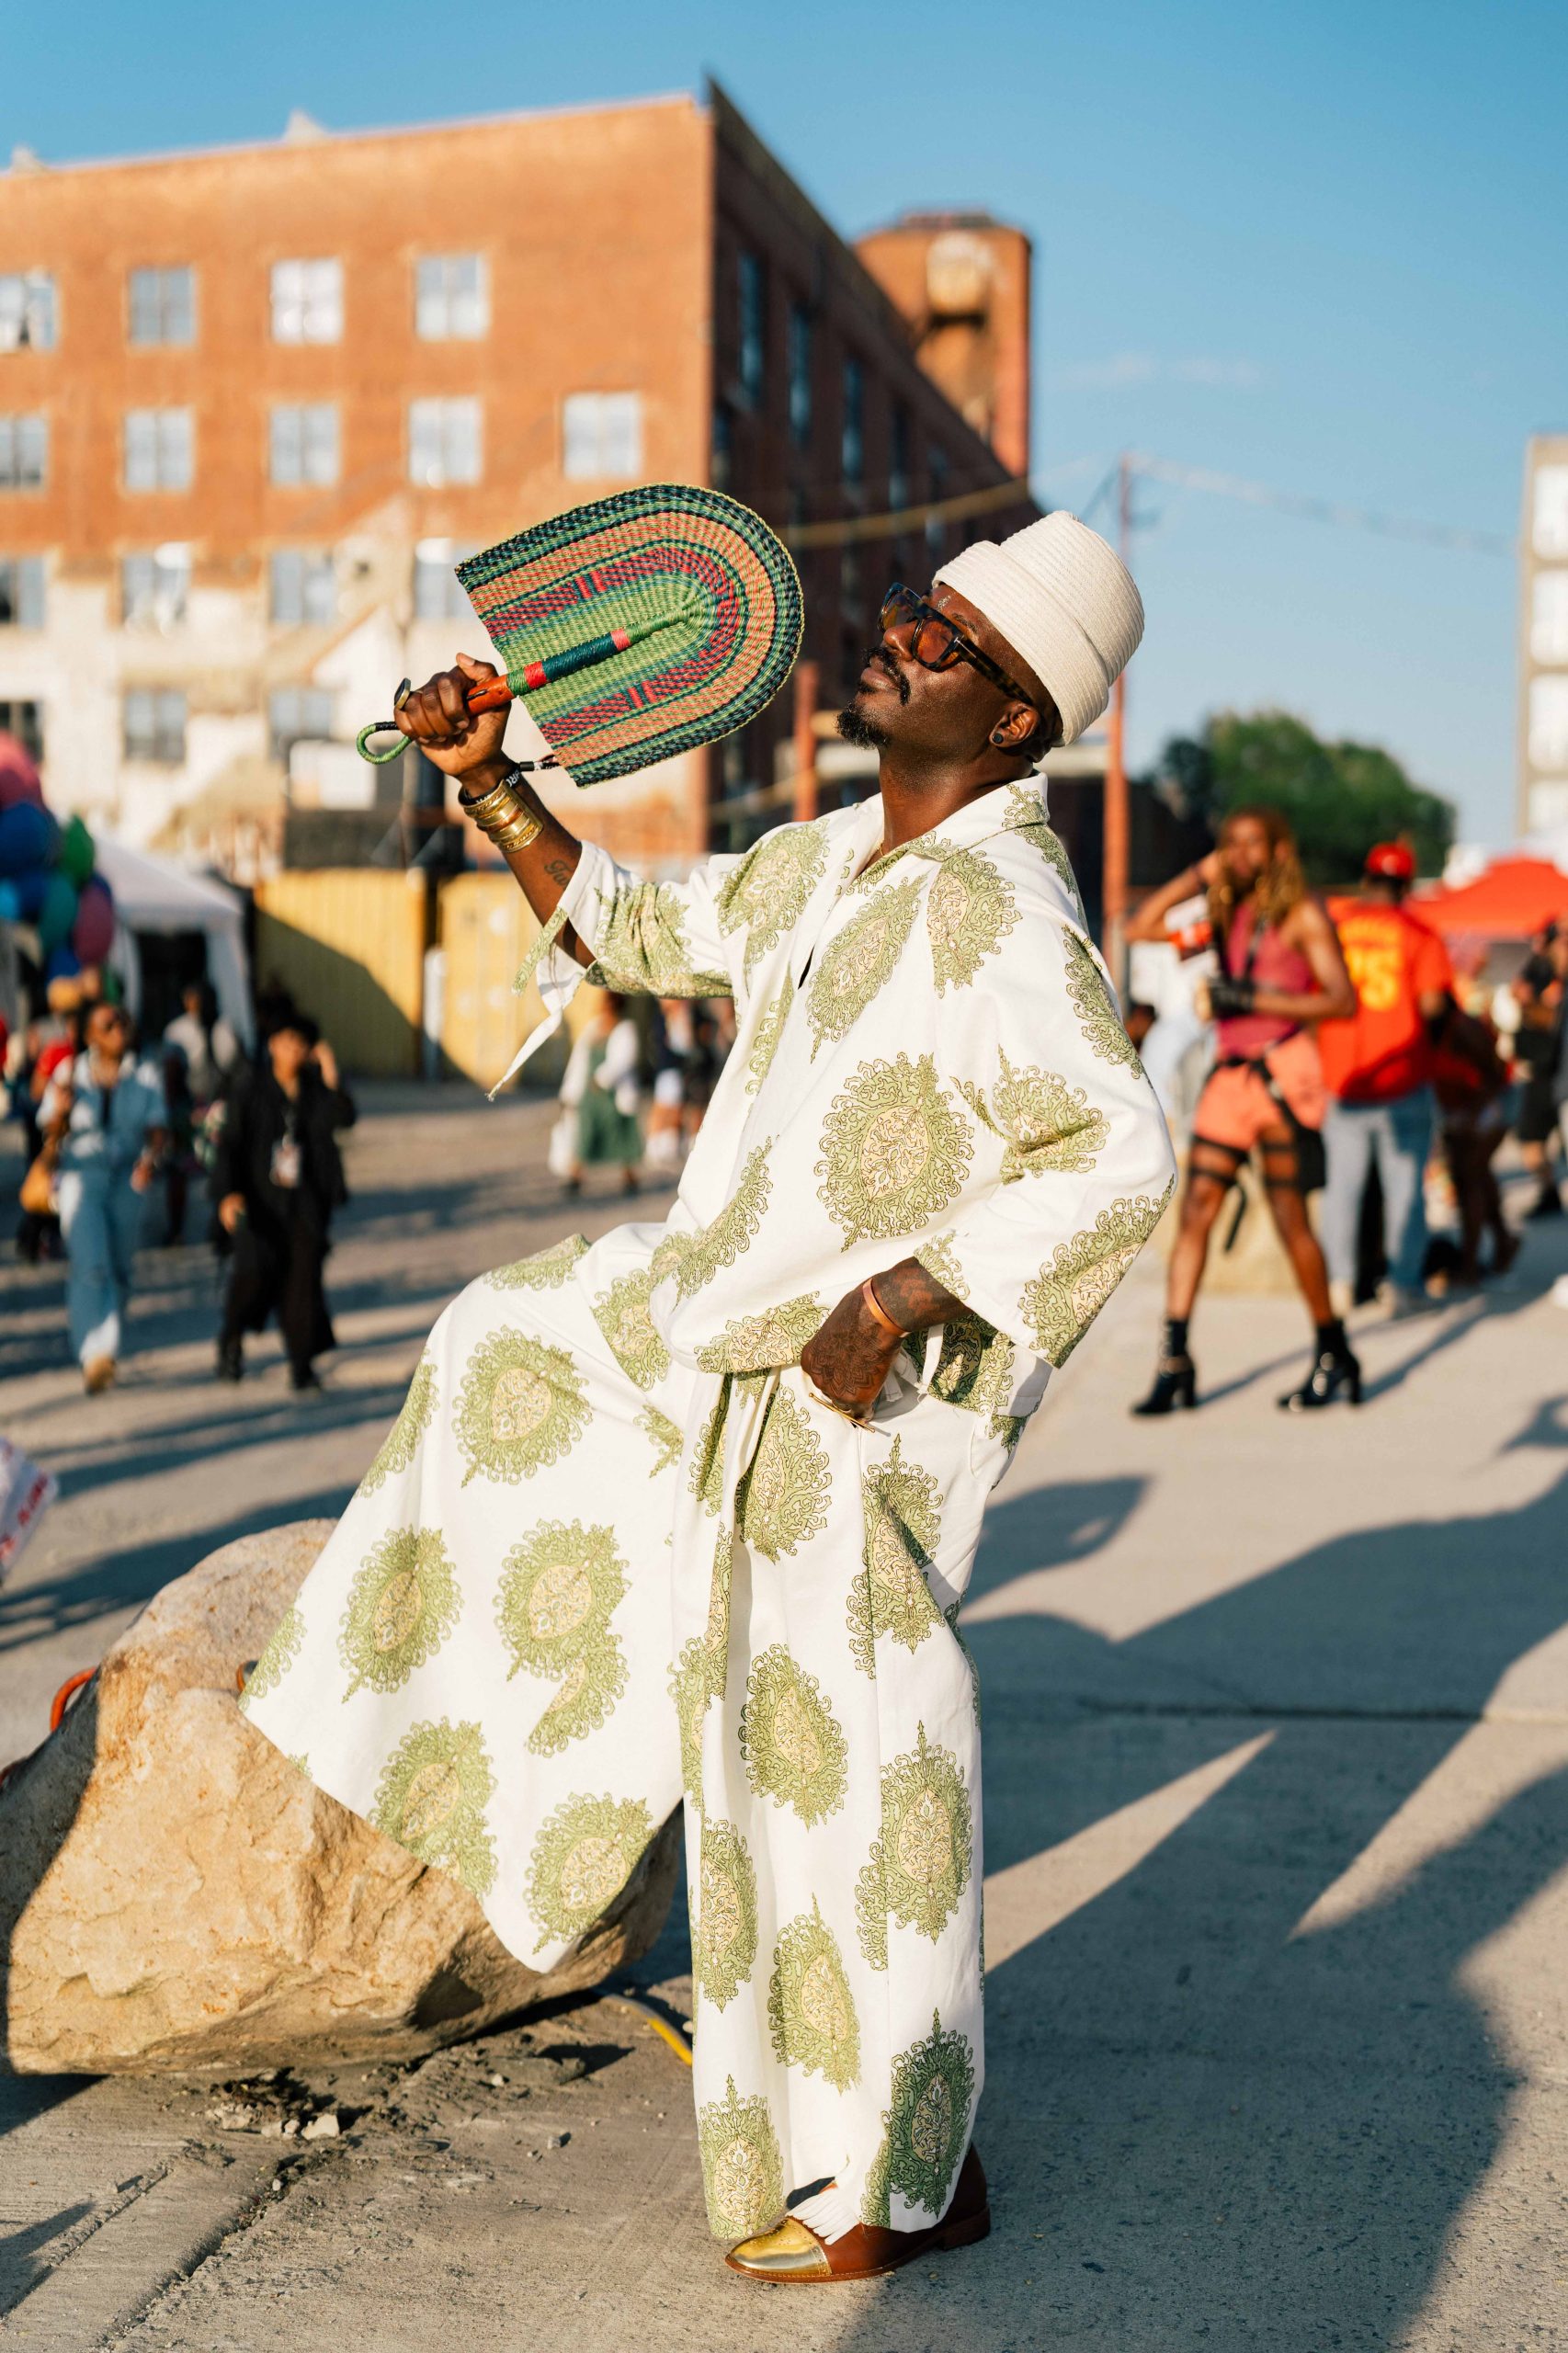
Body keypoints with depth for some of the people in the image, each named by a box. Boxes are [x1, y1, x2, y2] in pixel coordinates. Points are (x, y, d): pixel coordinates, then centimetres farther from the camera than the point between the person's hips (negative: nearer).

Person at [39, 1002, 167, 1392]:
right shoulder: (70, 1074, -1)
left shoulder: (145, 1077, 2)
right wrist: (61, 1109, -20)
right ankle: (94, 1354, -23)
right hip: (81, 1178, -2)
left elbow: (158, 1129, -3)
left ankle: (107, 1349, 32)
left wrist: (151, 1158, -24)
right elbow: (51, 1132, 3)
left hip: (127, 1181, 2)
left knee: (120, 1267, 10)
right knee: (90, 1265, -16)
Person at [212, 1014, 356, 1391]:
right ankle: (232, 1339, 15)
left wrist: (331, 1077, -19)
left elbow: (342, 1120, -11)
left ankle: (302, 1364, 0)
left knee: (304, 1275, -6)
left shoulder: (317, 1090, 7)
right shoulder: (251, 1090, 2)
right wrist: (228, 1193, -13)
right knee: (255, 1268, -13)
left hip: (306, 1202, 2)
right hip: (260, 1199, -2)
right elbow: (230, 1144, -2)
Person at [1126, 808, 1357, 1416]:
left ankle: (1333, 1355, 11)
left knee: (1289, 1218, -4)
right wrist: (1200, 875, 9)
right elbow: (1140, 928, 13)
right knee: (1195, 1210, -4)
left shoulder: (1301, 914, -1)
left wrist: (1256, 999, -17)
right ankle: (1174, 1360, -5)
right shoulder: (1227, 915, 17)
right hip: (1229, 1074, 6)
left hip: (1282, 1071, -6)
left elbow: (1342, 998, -10)